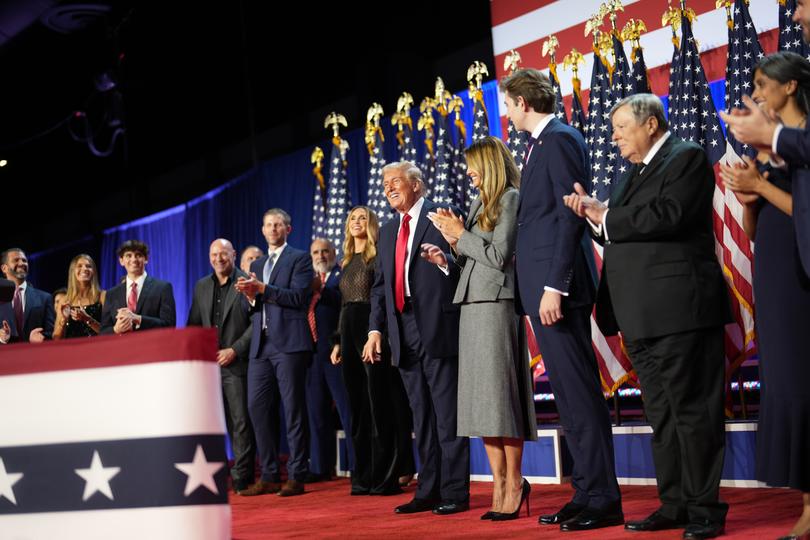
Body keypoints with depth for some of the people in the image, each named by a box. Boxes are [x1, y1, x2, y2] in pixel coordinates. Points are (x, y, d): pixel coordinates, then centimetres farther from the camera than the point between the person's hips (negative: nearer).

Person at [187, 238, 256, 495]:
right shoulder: (201, 286, 16)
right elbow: (193, 325, 19)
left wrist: (235, 350, -12)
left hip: (236, 363, -4)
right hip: (208, 364, 5)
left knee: (241, 422, -4)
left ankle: (242, 478, 1)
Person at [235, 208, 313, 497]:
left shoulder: (300, 258, 3)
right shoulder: (257, 265, 22)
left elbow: (299, 296, -11)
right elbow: (255, 307, 19)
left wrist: (262, 289, -16)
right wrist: (249, 295, -2)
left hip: (289, 343, -6)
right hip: (261, 346, 6)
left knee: (294, 408, -3)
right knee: (257, 407, 2)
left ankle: (296, 476, 1)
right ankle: (269, 476, 9)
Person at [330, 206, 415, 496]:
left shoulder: (379, 256, -2)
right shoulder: (347, 263, 19)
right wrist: (338, 341, 16)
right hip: (350, 334, 7)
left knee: (380, 405, -6)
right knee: (358, 406, 8)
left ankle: (385, 477, -1)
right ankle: (363, 476, 13)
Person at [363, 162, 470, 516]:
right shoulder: (387, 232, 20)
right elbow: (379, 286, 19)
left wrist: (447, 256, -24)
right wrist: (375, 328, 10)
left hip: (437, 327, -7)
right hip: (403, 333, 7)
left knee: (447, 413, -4)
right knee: (421, 416, 10)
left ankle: (455, 493, 0)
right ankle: (428, 491, 15)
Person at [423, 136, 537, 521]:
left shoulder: (511, 199, -3)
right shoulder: (479, 203, 19)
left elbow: (498, 256, -12)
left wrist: (461, 234, -3)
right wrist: (453, 242, 2)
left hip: (496, 304, -8)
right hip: (471, 305, 8)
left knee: (499, 393, -7)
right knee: (481, 398, 4)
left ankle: (514, 484, -1)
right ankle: (499, 487, 7)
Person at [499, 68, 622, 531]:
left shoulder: (560, 139, -9)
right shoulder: (542, 143, 20)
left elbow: (571, 215, -17)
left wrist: (555, 286, -21)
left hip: (557, 286, -10)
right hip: (542, 286, 10)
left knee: (580, 392, -6)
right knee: (569, 394, 11)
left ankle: (603, 499, 0)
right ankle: (587, 492, 16)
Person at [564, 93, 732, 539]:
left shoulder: (686, 157, -3)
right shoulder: (637, 172, 23)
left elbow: (667, 215, -19)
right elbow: (623, 235, 20)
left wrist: (607, 217, -9)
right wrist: (595, 215, 3)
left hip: (677, 309, -9)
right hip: (642, 316, 9)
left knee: (692, 410, -5)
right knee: (661, 415, 10)